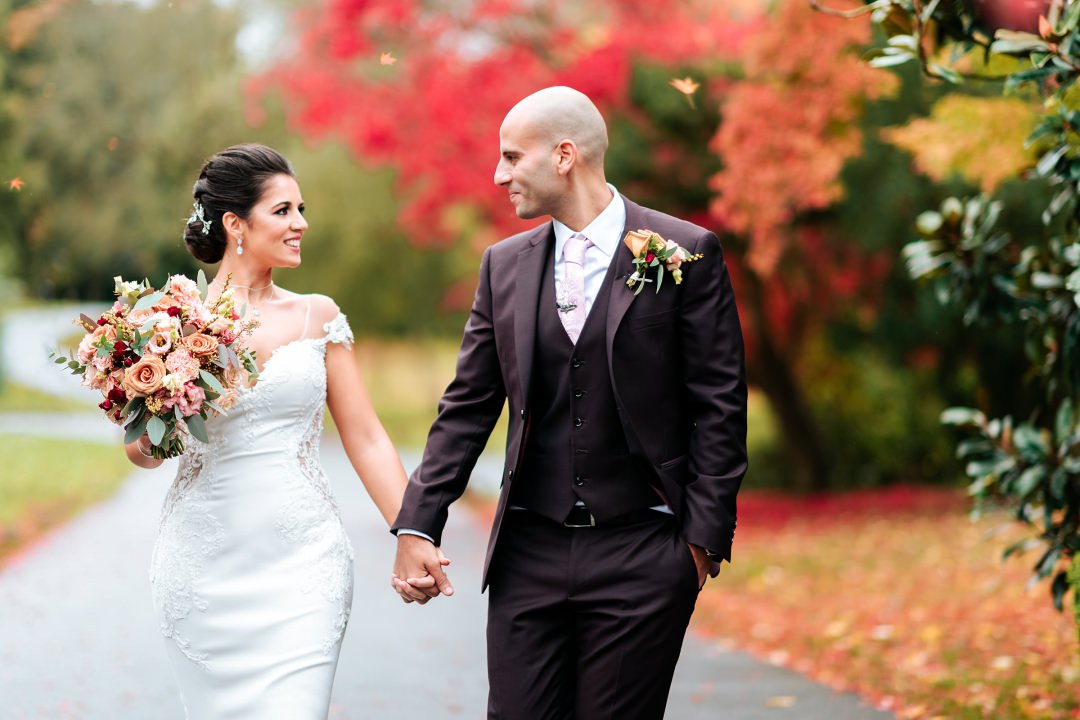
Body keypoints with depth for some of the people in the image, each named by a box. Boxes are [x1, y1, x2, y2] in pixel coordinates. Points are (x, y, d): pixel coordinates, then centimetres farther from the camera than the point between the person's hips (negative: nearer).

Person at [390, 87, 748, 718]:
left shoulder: (686, 254, -4)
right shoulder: (505, 265, 10)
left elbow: (719, 407, -4)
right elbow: (469, 406, 11)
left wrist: (704, 535, -8)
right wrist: (418, 526, 2)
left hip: (641, 553, -4)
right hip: (530, 552, 4)